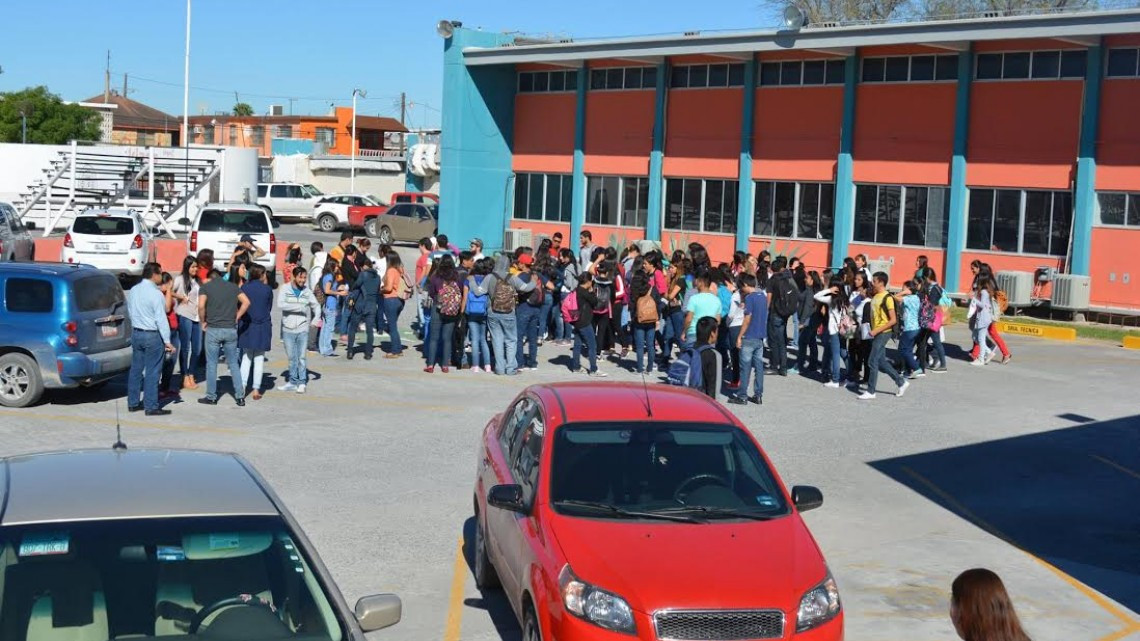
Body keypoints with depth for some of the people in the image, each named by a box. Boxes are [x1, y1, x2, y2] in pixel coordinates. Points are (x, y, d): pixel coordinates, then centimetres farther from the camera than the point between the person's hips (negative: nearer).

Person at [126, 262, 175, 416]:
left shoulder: (133, 291, 7)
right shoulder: (156, 294, -17)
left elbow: (130, 311, 16)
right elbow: (161, 319, -18)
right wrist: (167, 341, -15)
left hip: (136, 333, 8)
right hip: (153, 335, -8)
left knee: (136, 369, 13)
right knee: (152, 372, -3)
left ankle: (133, 403, 19)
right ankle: (151, 407, -1)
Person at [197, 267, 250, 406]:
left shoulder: (205, 287, 0)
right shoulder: (232, 286, 10)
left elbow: (201, 306, -14)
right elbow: (246, 302, 2)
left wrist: (203, 322, 0)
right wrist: (236, 317, 7)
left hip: (213, 329, -3)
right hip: (231, 329, 3)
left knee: (211, 364, 7)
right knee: (233, 364, 10)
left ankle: (211, 397, 12)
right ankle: (240, 396, 8)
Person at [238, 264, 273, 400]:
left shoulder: (244, 287, -1)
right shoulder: (267, 289, -6)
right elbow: (269, 308, 5)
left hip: (246, 327, 2)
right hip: (263, 327, -2)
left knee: (246, 357, 13)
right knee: (259, 358, 4)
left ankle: (242, 387, 6)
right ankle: (256, 390, 3)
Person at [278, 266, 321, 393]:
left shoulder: (307, 291, 5)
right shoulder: (285, 289, -3)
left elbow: (316, 305, 12)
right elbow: (280, 304, -16)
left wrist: (317, 317, -7)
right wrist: (298, 307, -20)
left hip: (302, 329, 1)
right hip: (288, 329, -1)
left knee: (301, 357, 0)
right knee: (292, 357, 8)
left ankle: (301, 382, 7)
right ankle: (293, 382, 17)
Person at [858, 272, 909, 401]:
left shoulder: (887, 298, -15)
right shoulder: (875, 296, 10)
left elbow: (893, 320, -18)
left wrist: (876, 331, -20)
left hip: (883, 333, -8)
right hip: (876, 333, 8)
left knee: (873, 362, -6)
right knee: (881, 362, 12)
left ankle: (871, 392, 1)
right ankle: (901, 382, 24)